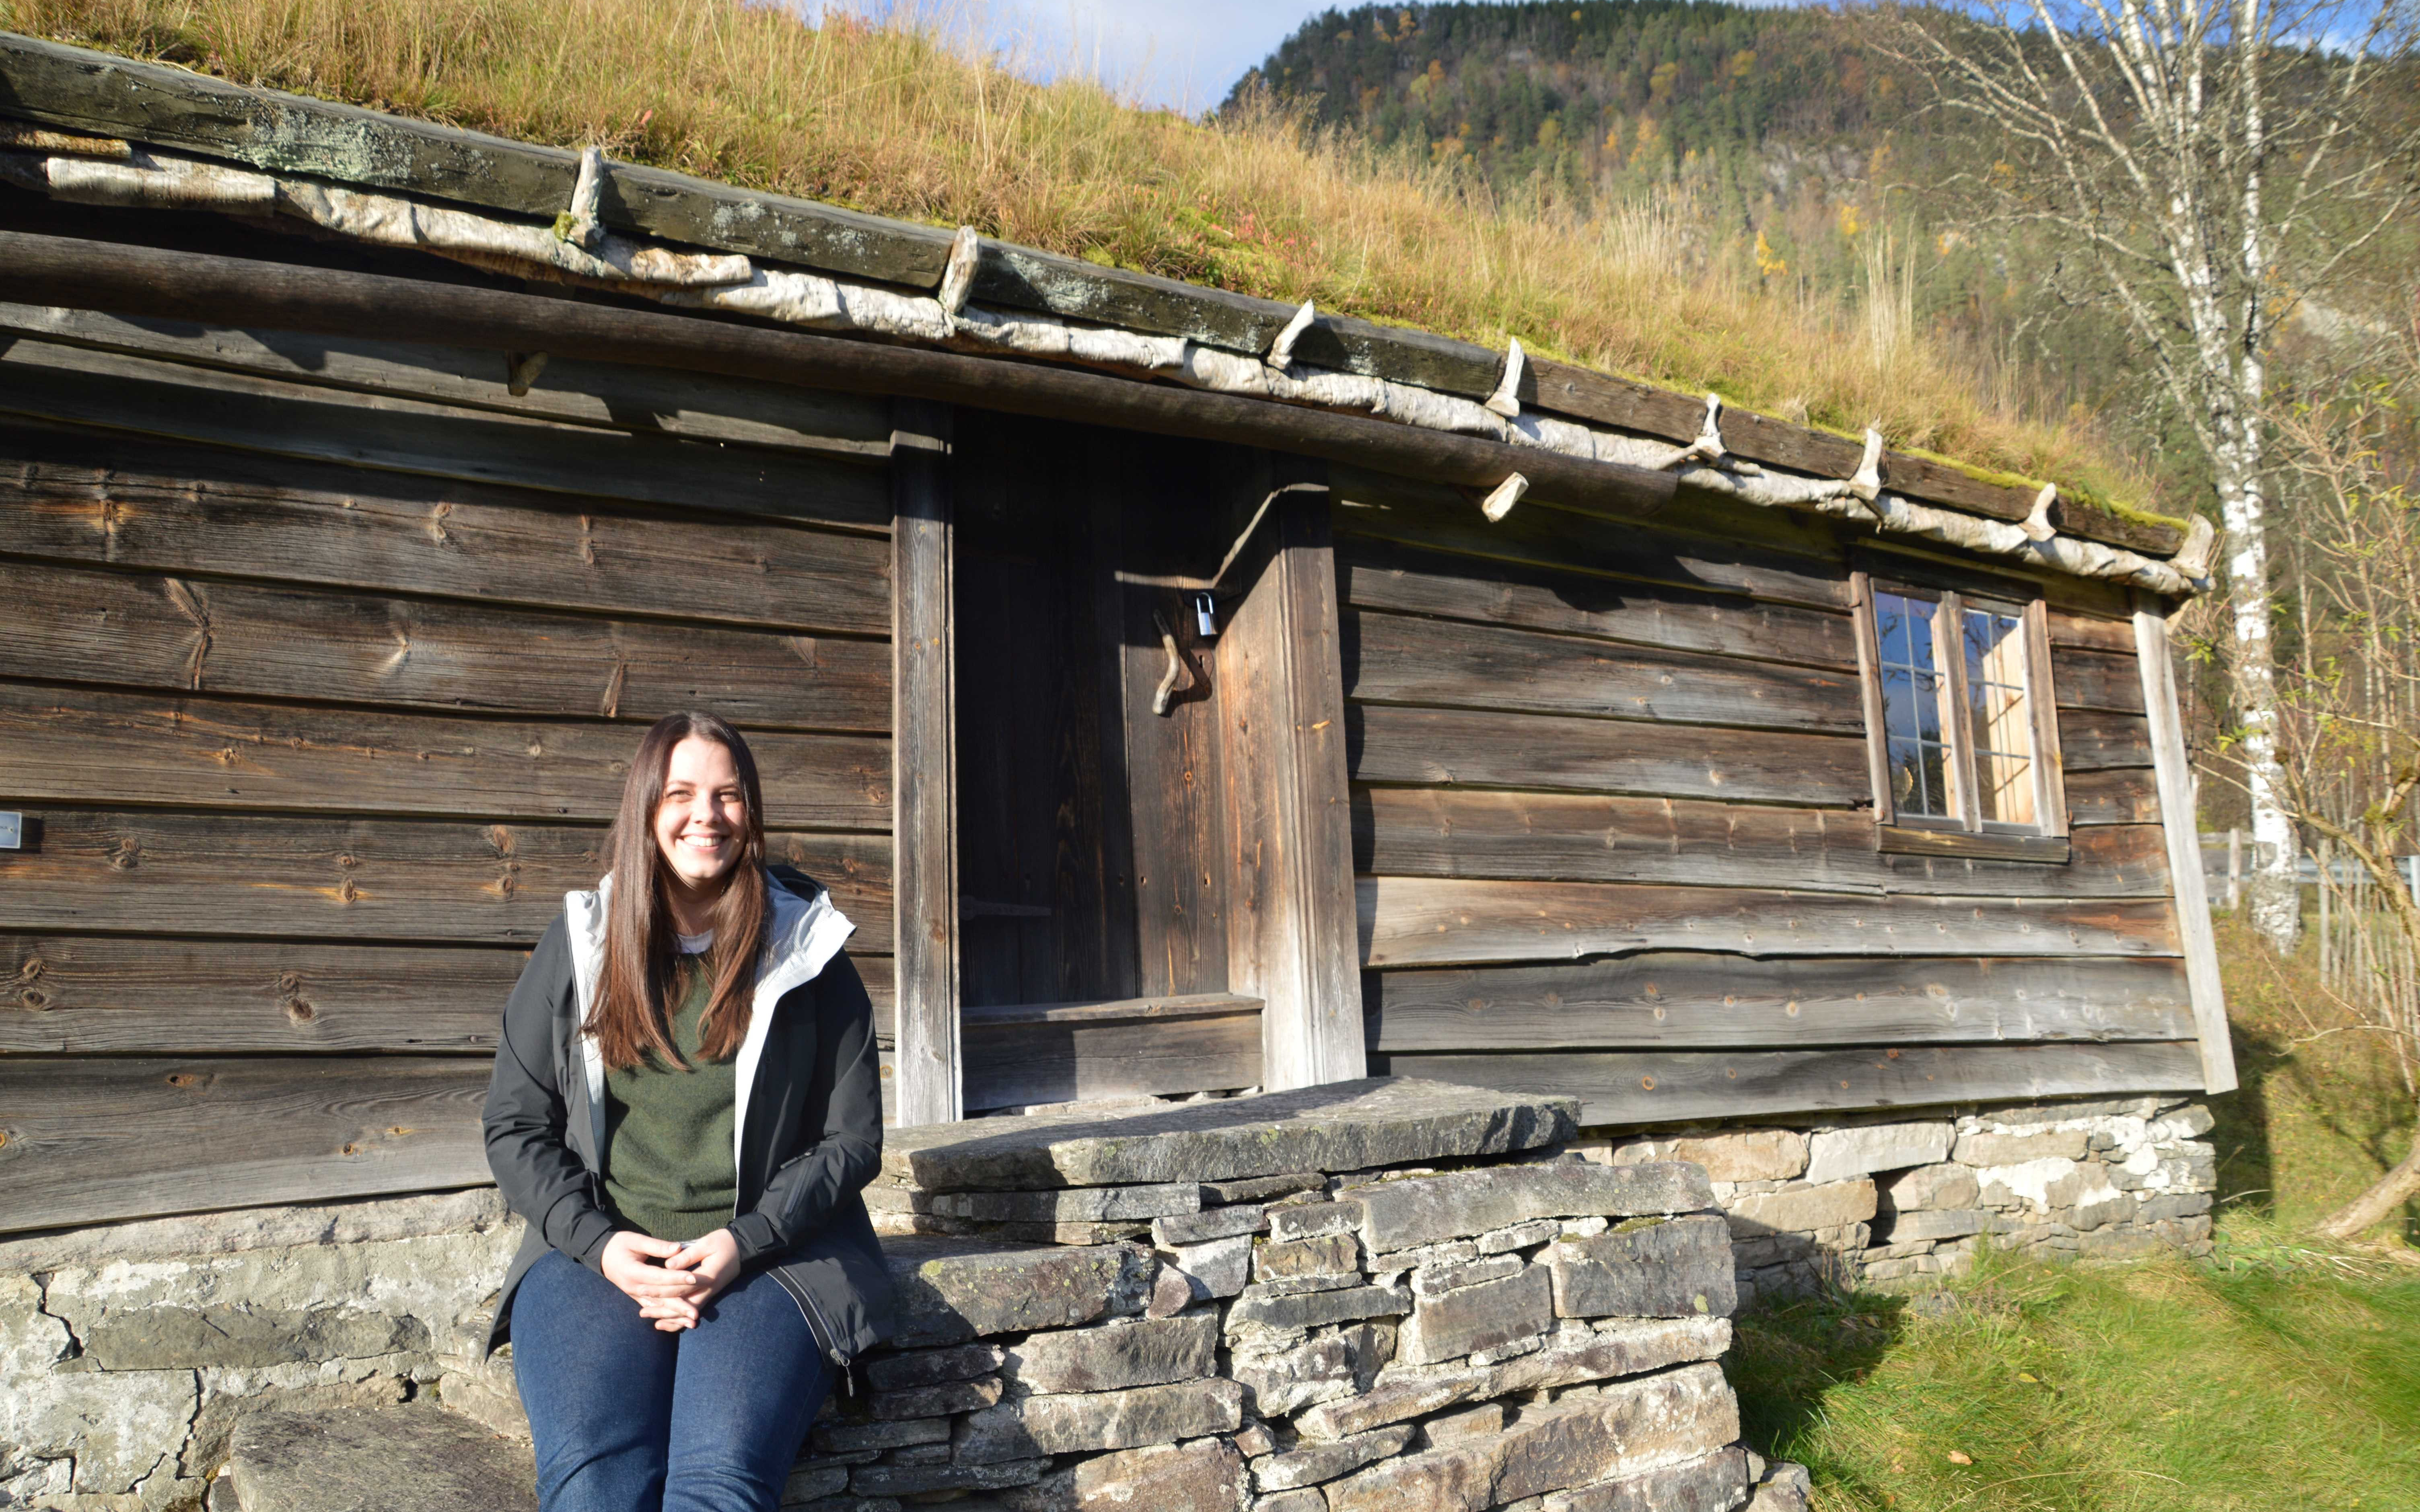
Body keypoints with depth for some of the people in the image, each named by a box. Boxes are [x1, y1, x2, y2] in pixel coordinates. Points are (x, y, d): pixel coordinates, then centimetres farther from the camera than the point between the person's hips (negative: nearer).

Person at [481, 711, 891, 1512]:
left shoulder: (804, 947, 6)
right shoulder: (577, 944, 10)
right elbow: (514, 1128, 11)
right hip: (597, 1253, 2)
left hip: (767, 1257, -1)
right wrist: (600, 1243, -6)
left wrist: (744, 1243, -9)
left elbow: (851, 1139, 6)